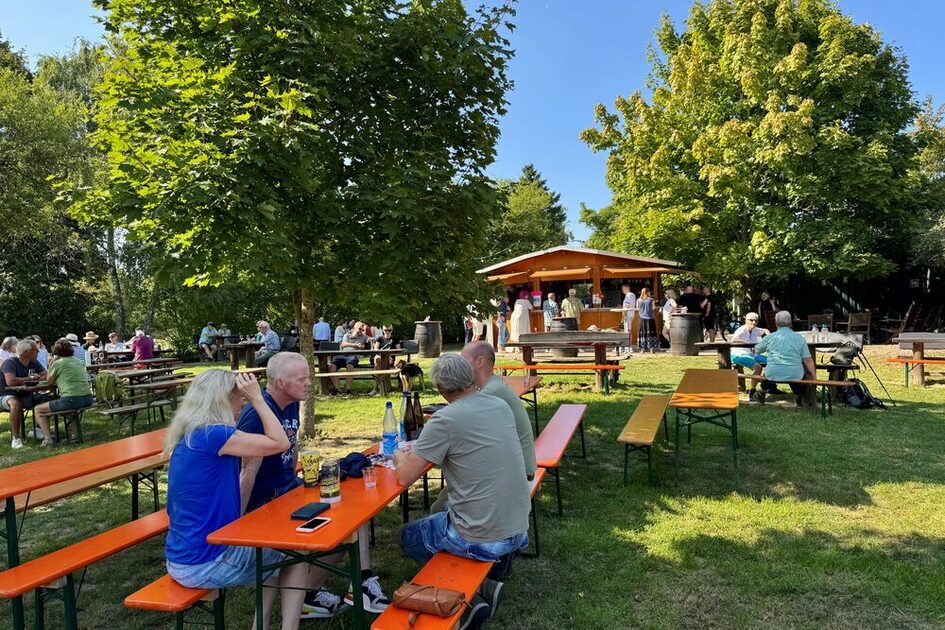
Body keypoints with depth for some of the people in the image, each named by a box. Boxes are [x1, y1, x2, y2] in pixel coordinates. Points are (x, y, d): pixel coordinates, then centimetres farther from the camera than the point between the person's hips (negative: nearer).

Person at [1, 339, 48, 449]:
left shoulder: (34, 363, 3)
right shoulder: (10, 362, -18)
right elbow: (10, 381, -34)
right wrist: (30, 378, -20)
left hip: (25, 396, 7)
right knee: (16, 403, -39)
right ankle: (16, 438, -29)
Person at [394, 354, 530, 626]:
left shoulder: (445, 420, -18)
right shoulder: (501, 406, 1)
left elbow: (406, 477, -14)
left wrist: (400, 458, 8)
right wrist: (421, 451, 18)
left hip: (482, 540, -6)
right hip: (519, 531, 6)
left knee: (409, 536, 21)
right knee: (446, 509, 32)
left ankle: (469, 598, 11)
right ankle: (483, 584, 17)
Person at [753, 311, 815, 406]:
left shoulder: (769, 337, -2)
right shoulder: (799, 338, -1)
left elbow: (756, 350, 13)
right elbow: (808, 360, -4)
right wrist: (814, 376, 8)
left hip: (773, 375, 0)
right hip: (795, 375, 0)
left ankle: (762, 394, 43)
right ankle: (799, 397, 39)